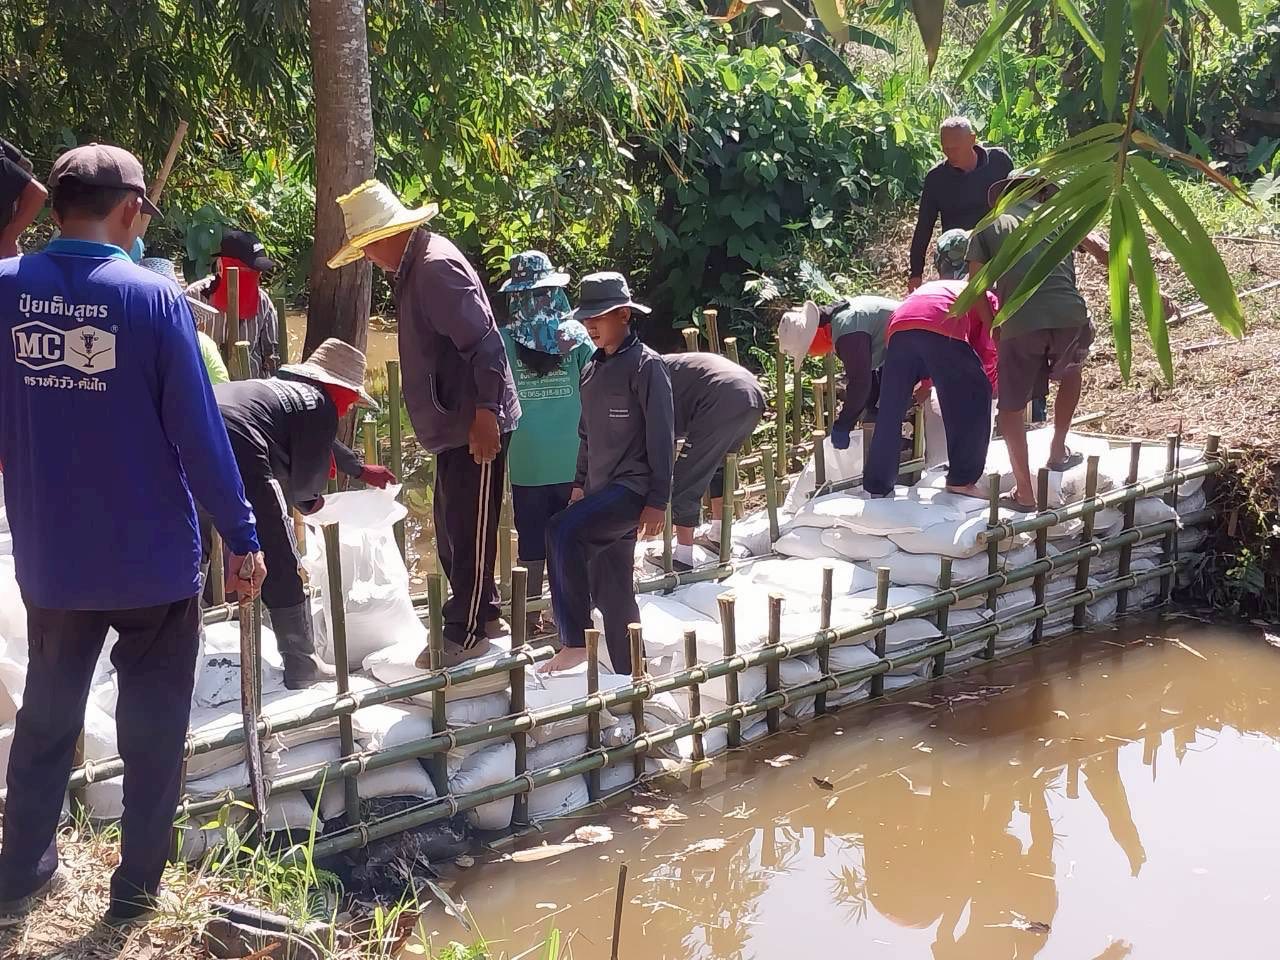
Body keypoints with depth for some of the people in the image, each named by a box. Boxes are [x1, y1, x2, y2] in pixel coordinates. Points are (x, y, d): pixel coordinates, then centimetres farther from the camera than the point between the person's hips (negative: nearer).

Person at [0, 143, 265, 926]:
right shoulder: (155, 298, -15)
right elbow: (197, 429, -15)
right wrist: (241, 534, -7)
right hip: (152, 557, -3)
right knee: (153, 730, 12)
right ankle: (136, 892, 20)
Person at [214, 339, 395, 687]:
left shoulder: (281, 387, 33)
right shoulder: (320, 405, 8)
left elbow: (318, 439, 50)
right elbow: (307, 482, 4)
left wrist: (361, 470, 64)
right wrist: (309, 500, 27)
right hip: (237, 453, -9)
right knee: (281, 567, 6)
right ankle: (302, 666, 14)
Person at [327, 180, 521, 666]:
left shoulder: (436, 267, -18)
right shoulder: (416, 266, 14)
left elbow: (483, 343, -23)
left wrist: (485, 412, -24)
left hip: (476, 426, -10)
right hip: (455, 426, 10)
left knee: (468, 531, -2)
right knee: (452, 528, 17)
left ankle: (465, 634, 8)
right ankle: (482, 614, 29)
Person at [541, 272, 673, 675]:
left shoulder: (646, 366, -9)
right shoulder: (593, 370, 14)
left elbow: (662, 437, -13)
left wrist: (657, 501, -16)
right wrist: (579, 484, 18)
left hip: (633, 488, -8)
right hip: (601, 490, 8)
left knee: (562, 531, -29)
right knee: (610, 591, 10)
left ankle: (575, 642, -22)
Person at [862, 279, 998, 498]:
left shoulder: (932, 289, 45)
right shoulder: (988, 298, 31)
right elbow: (989, 351, 16)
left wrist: (927, 383, 41)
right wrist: (985, 383, 27)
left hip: (899, 326, 5)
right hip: (942, 331, -5)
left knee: (890, 411, 13)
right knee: (974, 398, 11)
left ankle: (877, 486, 14)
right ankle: (962, 479, 11)